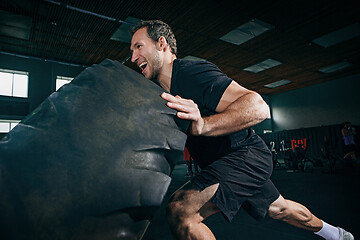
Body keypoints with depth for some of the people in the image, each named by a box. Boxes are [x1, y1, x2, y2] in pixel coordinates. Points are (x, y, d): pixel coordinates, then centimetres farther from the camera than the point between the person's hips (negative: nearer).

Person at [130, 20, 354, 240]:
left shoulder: (191, 72, -22)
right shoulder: (162, 93, 7)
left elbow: (258, 107, -31)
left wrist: (203, 125, -43)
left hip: (247, 154, -9)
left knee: (180, 210, -23)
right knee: (277, 209, 29)